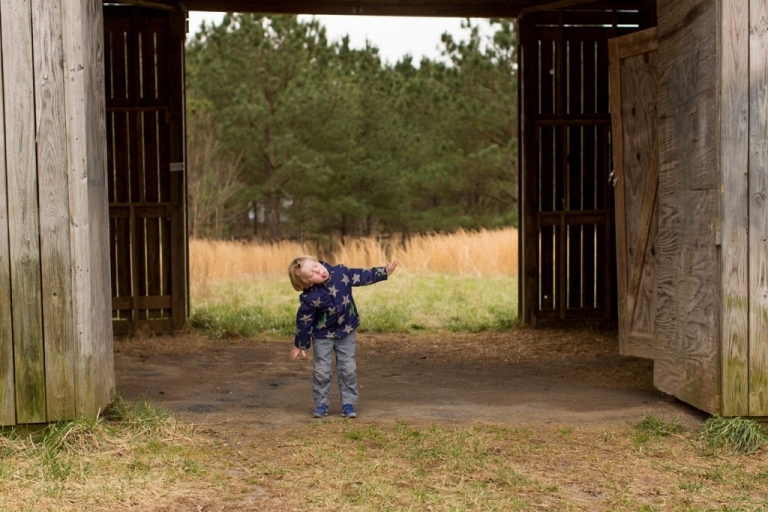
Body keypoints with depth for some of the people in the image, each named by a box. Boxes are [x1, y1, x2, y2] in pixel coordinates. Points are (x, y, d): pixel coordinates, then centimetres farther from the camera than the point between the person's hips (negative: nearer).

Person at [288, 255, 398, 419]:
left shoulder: (340, 273, -18)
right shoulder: (309, 298, -26)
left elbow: (362, 276, 0)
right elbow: (304, 321, -15)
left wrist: (384, 272, 2)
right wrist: (300, 345, -6)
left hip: (346, 331, 3)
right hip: (322, 335, -3)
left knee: (349, 368, 4)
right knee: (321, 370, 1)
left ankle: (348, 403, 16)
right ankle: (321, 405, 18)